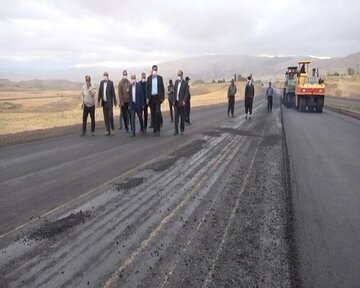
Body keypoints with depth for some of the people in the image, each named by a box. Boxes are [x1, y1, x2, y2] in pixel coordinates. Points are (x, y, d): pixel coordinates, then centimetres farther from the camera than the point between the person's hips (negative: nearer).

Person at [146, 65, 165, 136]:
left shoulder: (160, 78, 4)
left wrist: (163, 97, 0)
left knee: (158, 112, -14)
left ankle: (158, 129, -7)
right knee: (153, 114, 6)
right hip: (151, 98, 2)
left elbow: (162, 88, 5)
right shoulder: (149, 78, 7)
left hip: (158, 97, -2)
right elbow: (147, 88, 7)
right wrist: (147, 98, -1)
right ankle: (155, 129, 14)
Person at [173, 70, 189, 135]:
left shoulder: (185, 83, -4)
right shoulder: (176, 82, 13)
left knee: (182, 116, 4)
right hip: (176, 102, 5)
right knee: (176, 116, 0)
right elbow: (174, 91, 15)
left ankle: (182, 130, 17)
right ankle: (176, 131, 0)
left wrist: (184, 101, -17)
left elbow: (187, 93, -8)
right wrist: (173, 100, 8)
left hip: (181, 102, -4)